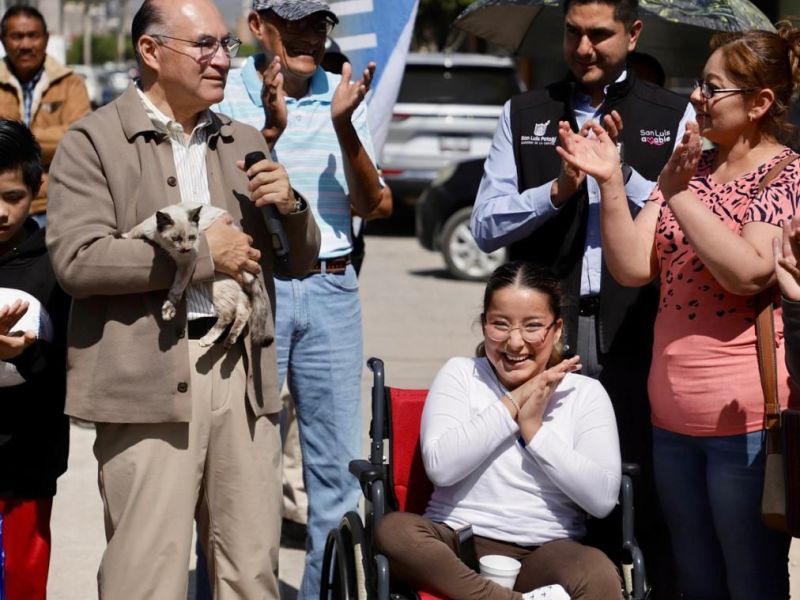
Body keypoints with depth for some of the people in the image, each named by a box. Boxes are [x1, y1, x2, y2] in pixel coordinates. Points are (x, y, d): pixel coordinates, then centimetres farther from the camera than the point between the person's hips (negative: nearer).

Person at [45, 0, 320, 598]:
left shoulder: (245, 143, 19)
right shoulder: (93, 141, 0)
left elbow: (300, 260, 22)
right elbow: (76, 259, -13)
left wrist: (289, 206, -1)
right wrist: (201, 253, -11)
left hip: (243, 372, 5)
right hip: (150, 380, -5)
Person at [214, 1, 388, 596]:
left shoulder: (343, 95, 8)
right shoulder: (226, 96, -3)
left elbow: (370, 205, 3)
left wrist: (344, 127, -13)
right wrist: (270, 129, -21)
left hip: (331, 287, 4)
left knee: (339, 463, 7)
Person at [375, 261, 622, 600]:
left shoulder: (585, 392, 9)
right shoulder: (460, 375, 11)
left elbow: (603, 498, -5)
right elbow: (440, 466, -8)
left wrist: (534, 428, -6)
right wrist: (513, 403, -5)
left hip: (545, 553, -1)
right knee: (392, 530, -33)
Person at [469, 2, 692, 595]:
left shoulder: (674, 116, 8)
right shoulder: (523, 115, 11)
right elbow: (485, 227, 4)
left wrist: (620, 171, -13)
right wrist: (558, 188, -10)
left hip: (637, 336, -1)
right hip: (546, 334, 1)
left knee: (650, 501, 2)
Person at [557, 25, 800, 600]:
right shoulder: (692, 167, 11)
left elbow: (749, 274, -22)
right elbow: (633, 267, 4)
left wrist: (679, 196, -23)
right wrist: (611, 183, -8)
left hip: (746, 419, -7)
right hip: (674, 417, 7)